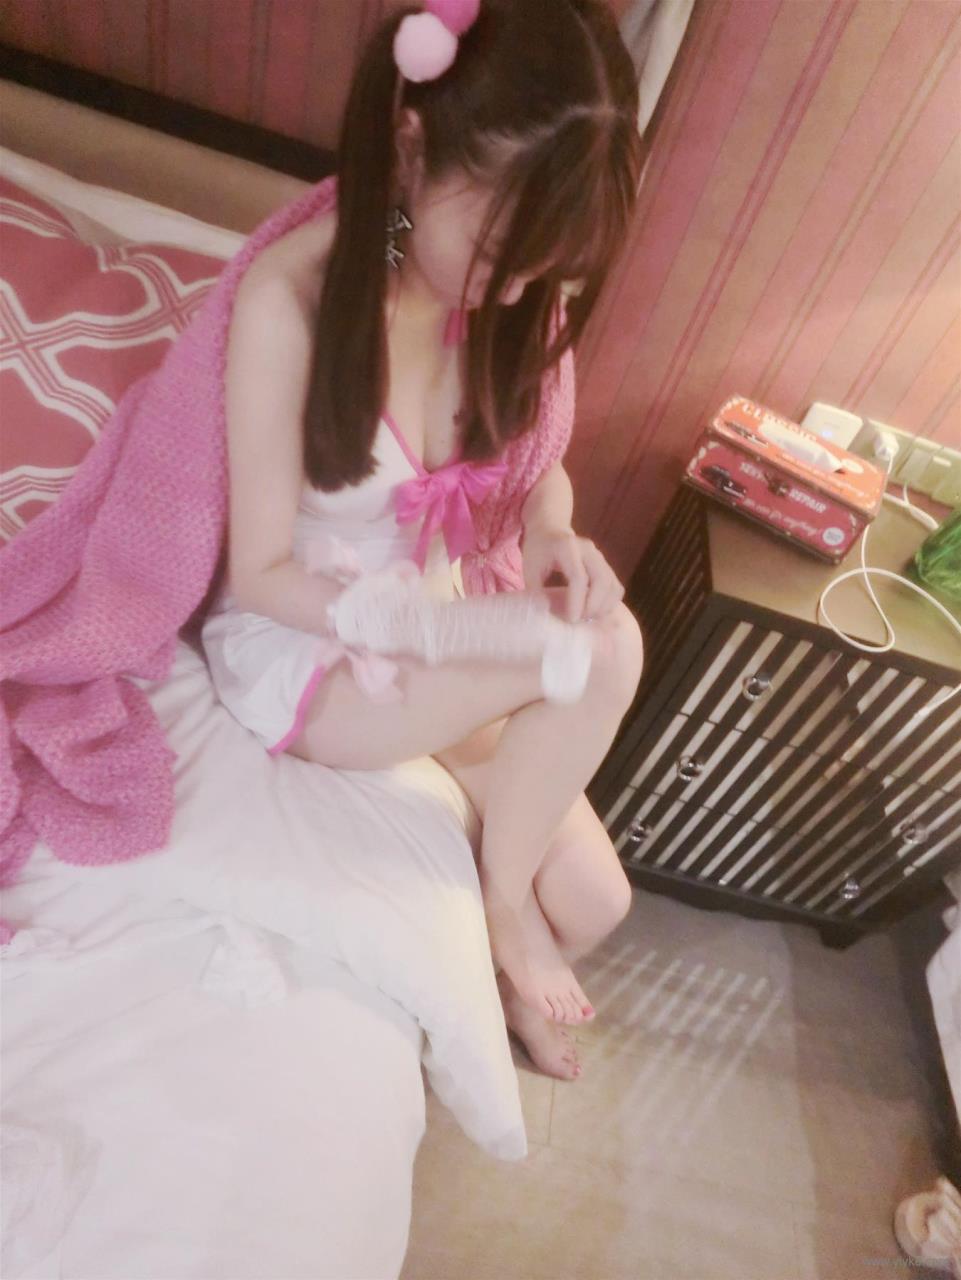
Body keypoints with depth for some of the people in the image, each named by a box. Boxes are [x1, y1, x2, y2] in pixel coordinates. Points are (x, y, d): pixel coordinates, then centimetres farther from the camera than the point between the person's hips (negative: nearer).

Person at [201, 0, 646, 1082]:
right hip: (299, 651, -4)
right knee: (605, 651, -28)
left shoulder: (514, 285, -8)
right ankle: (503, 900, 0)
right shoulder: (290, 299, -24)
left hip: (434, 623, 5)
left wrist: (552, 531, -18)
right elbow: (262, 575, -18)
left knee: (594, 902, -2)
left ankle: (513, 969, 36)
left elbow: (537, 457, 5)